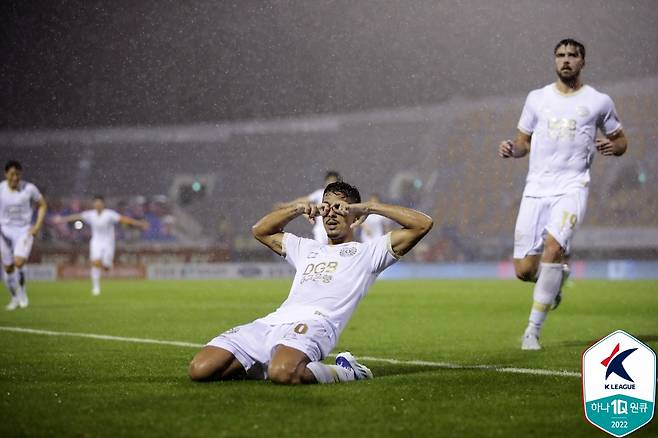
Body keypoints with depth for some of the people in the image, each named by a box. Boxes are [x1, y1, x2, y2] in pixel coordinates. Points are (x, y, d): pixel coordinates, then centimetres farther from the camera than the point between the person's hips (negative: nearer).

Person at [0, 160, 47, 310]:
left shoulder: (29, 189, -9)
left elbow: (42, 205, 5)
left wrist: (38, 225, -5)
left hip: (24, 231, -2)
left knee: (19, 262, -22)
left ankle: (22, 291, 3)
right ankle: (14, 298, 27)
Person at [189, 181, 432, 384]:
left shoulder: (368, 253, 18)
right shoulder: (307, 249, 36)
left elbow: (423, 224, 9)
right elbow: (260, 230, 47)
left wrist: (370, 208, 10)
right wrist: (298, 209, 32)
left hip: (313, 325, -6)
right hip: (269, 322, 6)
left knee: (283, 373, -41)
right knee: (200, 370, -16)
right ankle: (269, 366, 6)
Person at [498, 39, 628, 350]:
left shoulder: (599, 102, 7)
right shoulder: (537, 98, 13)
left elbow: (621, 141, 17)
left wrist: (613, 147, -7)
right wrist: (511, 149, -3)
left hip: (572, 187, -3)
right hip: (536, 189, 3)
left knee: (553, 246, -28)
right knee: (524, 270, -4)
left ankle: (533, 331, -20)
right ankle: (557, 276, 35)